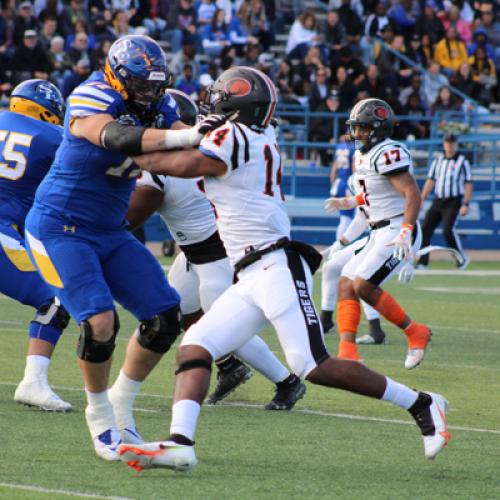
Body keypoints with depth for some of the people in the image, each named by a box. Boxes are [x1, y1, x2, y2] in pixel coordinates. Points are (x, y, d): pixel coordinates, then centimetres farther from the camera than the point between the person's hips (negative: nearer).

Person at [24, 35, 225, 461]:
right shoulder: (90, 102, -22)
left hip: (110, 233, 8)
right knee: (100, 322, -22)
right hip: (60, 229, -8)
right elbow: (117, 138, -41)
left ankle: (121, 409, 18)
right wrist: (183, 137, -52)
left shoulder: (157, 106, 1)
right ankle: (100, 416, 3)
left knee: (165, 318, 0)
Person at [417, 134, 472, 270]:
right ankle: (422, 263, 2)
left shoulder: (462, 162, -3)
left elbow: (468, 185, -5)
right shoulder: (438, 161, 12)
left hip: (453, 203, -5)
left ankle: (462, 259, -3)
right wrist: (421, 200, 8)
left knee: (448, 230, -20)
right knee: (425, 229, -3)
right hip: (438, 201, 5)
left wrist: (465, 204, -14)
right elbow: (430, 181, 15)